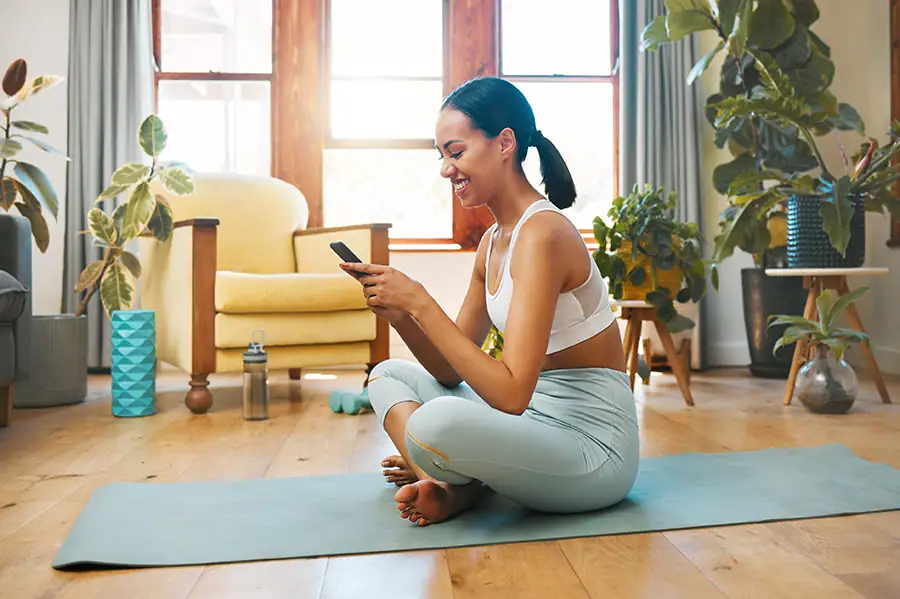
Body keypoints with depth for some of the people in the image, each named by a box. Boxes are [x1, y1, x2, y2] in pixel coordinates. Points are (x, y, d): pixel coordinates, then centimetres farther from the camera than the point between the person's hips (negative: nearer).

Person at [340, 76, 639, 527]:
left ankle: (461, 487, -1)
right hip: (534, 419, 9)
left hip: (592, 443, -9)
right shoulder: (492, 242, 7)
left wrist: (421, 303, -26)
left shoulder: (542, 234, -21)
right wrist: (399, 312, -9)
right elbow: (452, 372, 8)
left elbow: (511, 394, -29)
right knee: (388, 375, 12)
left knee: (436, 422, -35)